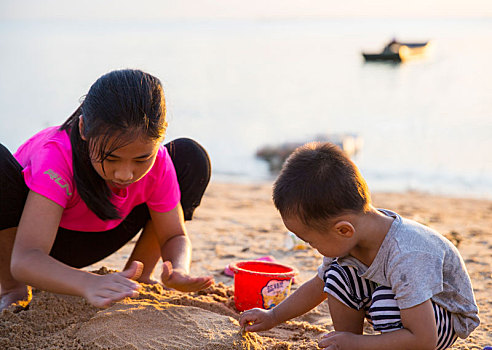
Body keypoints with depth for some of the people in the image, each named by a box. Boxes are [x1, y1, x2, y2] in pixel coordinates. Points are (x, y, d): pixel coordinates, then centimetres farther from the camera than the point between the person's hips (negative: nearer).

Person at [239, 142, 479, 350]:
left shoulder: (406, 258, -40)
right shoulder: (345, 239, -15)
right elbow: (318, 286, 6)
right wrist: (272, 317, 11)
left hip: (450, 319, -6)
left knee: (386, 300, -35)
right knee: (338, 276, -14)